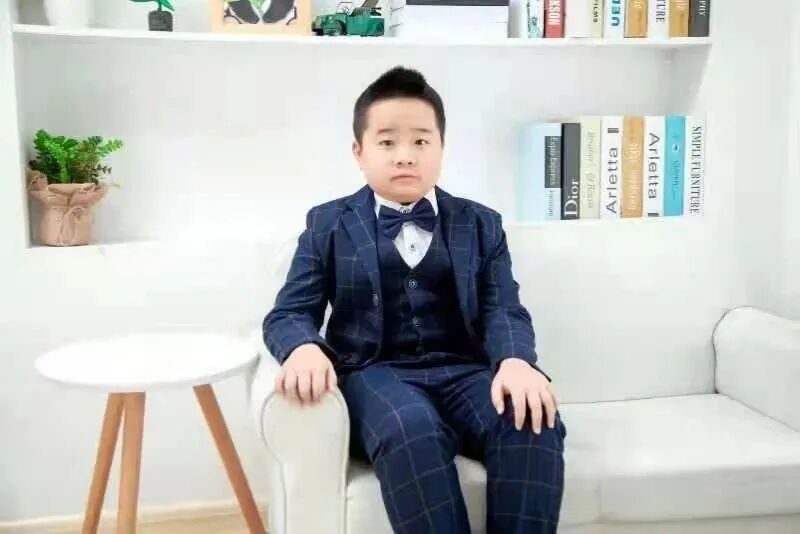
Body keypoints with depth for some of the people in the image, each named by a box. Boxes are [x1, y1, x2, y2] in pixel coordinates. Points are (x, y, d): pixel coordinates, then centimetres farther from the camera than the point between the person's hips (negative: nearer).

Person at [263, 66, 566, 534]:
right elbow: (290, 313, 6)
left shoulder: (480, 224, 15)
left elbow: (503, 309, 4)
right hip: (376, 373, -1)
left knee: (535, 423, -29)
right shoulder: (328, 225, 12)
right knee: (411, 431, -36)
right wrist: (304, 349, -19)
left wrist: (516, 360, -20)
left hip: (464, 370, 2)